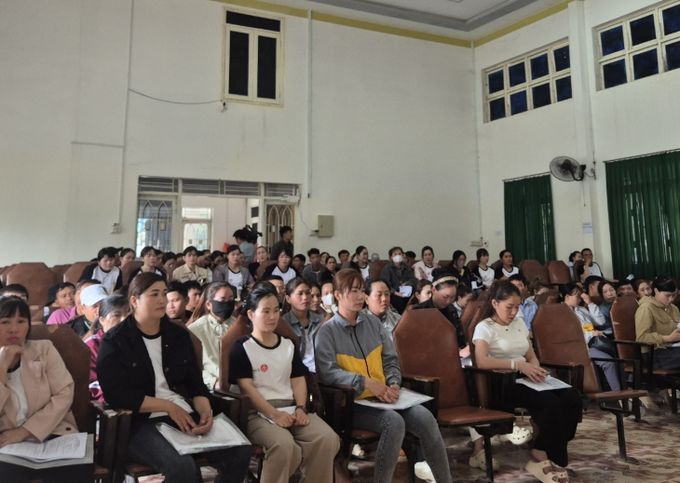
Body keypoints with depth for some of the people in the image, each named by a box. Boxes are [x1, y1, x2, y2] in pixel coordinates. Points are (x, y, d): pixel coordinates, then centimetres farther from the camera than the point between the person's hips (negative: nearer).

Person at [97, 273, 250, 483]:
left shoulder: (178, 334, 14)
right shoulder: (115, 341, -1)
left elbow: (196, 383, 13)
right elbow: (116, 394, -10)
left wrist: (206, 411, -7)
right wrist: (168, 406, -14)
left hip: (186, 415, 5)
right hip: (141, 422, -5)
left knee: (240, 452, -17)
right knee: (182, 466, -34)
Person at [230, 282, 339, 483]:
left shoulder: (288, 344, 19)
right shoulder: (242, 348, 1)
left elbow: (298, 379, 14)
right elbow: (246, 387, -8)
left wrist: (301, 408, -5)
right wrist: (274, 414, -19)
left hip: (291, 408, 5)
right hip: (259, 413, -5)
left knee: (328, 439, -23)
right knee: (284, 445, -36)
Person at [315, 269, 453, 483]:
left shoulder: (373, 322, 13)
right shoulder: (327, 331, -3)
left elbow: (391, 359, 14)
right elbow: (327, 372, -15)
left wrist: (393, 383, -7)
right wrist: (366, 382, -23)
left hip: (383, 397, 5)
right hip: (351, 403, -5)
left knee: (425, 417, -18)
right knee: (394, 421, -30)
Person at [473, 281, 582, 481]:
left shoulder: (520, 324, 17)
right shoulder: (484, 327, -5)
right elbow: (481, 362, -21)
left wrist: (534, 369, -4)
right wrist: (518, 365, -26)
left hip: (526, 381, 7)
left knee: (572, 398, -18)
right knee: (551, 402, -30)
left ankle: (543, 455, -8)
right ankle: (554, 459, -8)